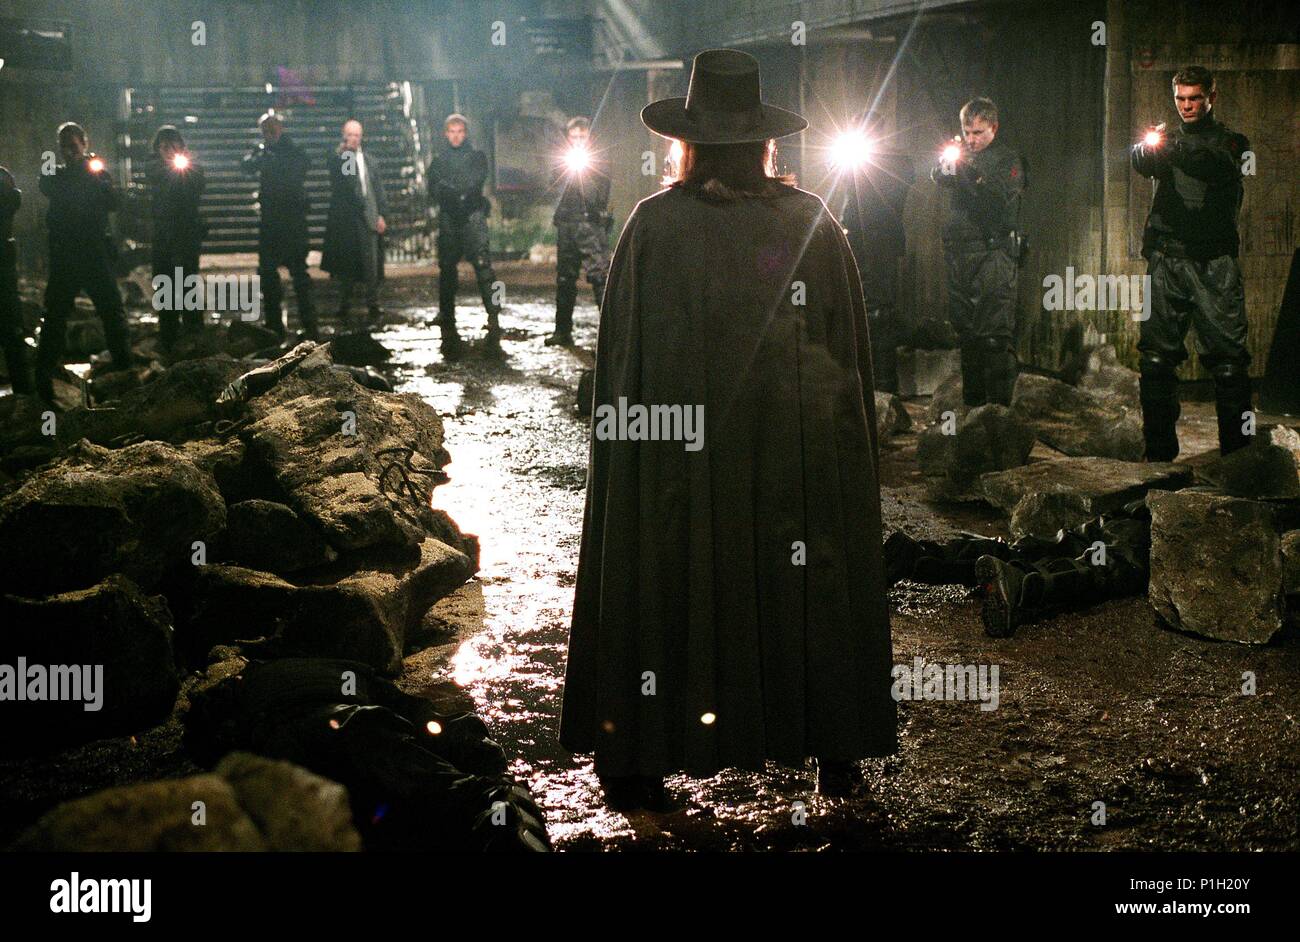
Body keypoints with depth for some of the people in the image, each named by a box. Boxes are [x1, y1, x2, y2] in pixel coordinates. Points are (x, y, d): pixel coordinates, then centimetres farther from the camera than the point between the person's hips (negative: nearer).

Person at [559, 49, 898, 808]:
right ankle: (835, 751, 19)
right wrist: (850, 436, 14)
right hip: (801, 451, 1)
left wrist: (629, 433, 7)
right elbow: (854, 349, 4)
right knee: (809, 579, 12)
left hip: (681, 452, -1)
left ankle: (642, 765, 11)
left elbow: (620, 352, -4)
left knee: (672, 577, 7)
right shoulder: (815, 223, -1)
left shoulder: (654, 225, -7)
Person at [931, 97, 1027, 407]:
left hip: (993, 253, -6)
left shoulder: (1009, 161, 3)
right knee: (966, 332, 9)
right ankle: (972, 402, 16)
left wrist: (972, 170, -19)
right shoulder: (962, 156, 19)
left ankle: (999, 405, -14)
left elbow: (1004, 198, -13)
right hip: (960, 251, 6)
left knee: (995, 333, -12)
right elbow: (939, 178, 3)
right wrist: (947, 163, -18)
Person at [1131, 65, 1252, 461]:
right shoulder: (1168, 139, 18)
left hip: (1214, 263, -3)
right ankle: (1159, 451, 7)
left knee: (1228, 359, -8)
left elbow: (1220, 168, -14)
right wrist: (1148, 148, -30)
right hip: (1166, 259, 3)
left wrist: (1177, 151, -33)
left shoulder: (1231, 142, 10)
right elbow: (1140, 162, -5)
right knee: (1155, 357, 0)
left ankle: (1237, 450, -3)